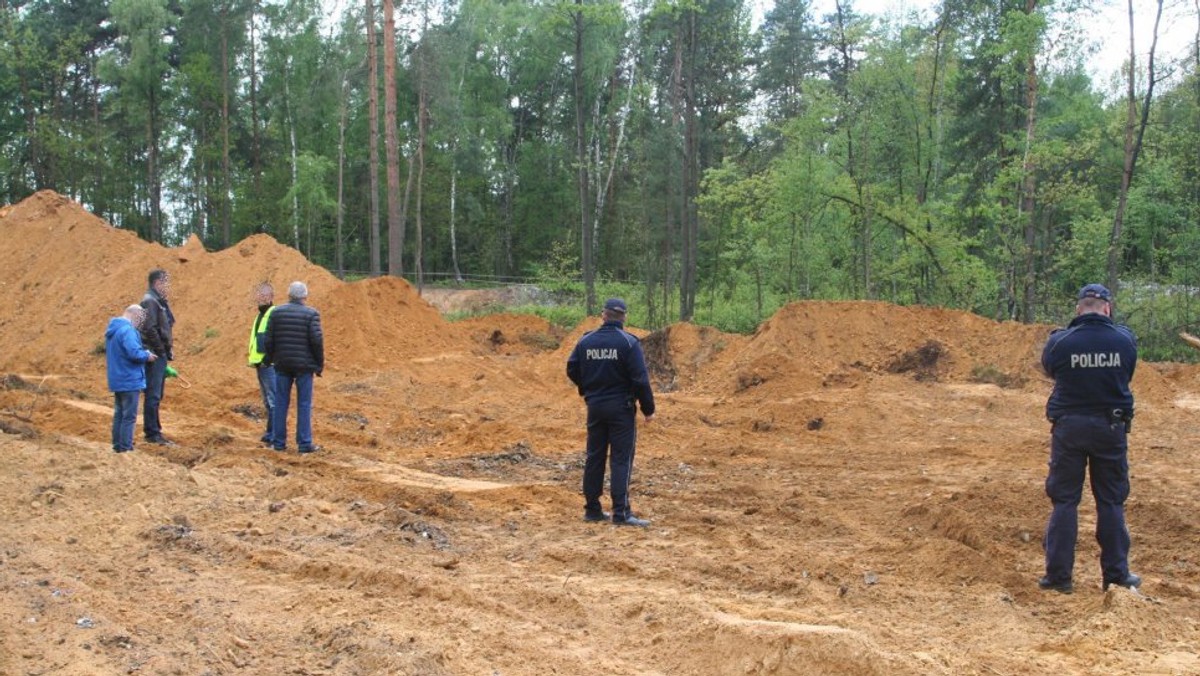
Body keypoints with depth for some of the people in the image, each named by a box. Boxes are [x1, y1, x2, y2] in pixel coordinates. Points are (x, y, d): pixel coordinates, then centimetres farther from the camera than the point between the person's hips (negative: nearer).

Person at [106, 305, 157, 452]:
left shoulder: (112, 330, 13)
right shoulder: (127, 330, -19)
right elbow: (134, 352, -29)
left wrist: (143, 353, 14)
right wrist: (147, 356, -10)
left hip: (117, 380, 10)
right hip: (129, 380, -10)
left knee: (119, 413, 17)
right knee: (129, 416, -5)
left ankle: (117, 445, 22)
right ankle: (125, 448, -4)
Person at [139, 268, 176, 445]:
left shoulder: (159, 301, 17)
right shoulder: (150, 301, -13)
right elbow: (150, 329, -21)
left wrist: (168, 350, 12)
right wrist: (162, 350, -15)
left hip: (160, 355, 10)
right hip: (155, 355, -10)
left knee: (156, 395, 13)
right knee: (153, 395, -6)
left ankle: (153, 431, 19)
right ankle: (152, 433, -3)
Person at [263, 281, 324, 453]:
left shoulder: (276, 312, 3)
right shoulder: (311, 314, -6)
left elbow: (269, 340, 2)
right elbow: (317, 341, -11)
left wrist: (269, 359, 15)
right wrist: (320, 364, -2)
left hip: (282, 365, 3)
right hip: (304, 365, -3)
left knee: (281, 403, 9)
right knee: (304, 404, 2)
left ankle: (278, 442, 11)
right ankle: (304, 443, 1)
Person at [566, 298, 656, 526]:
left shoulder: (586, 341, 2)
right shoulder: (628, 342, -11)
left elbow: (572, 370, 9)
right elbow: (640, 379, -14)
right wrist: (648, 408, -5)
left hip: (595, 407, 4)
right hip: (621, 408, -4)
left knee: (594, 457, 12)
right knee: (621, 460, -2)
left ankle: (592, 509, 17)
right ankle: (621, 512, -6)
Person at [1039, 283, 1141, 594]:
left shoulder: (1059, 341, -11)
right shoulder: (1125, 339, -7)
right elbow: (1127, 377, 10)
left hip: (1069, 426, -1)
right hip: (1111, 428, 1)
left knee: (1064, 501, 7)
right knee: (1111, 502, 12)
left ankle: (1058, 576, 8)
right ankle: (1116, 575, 17)